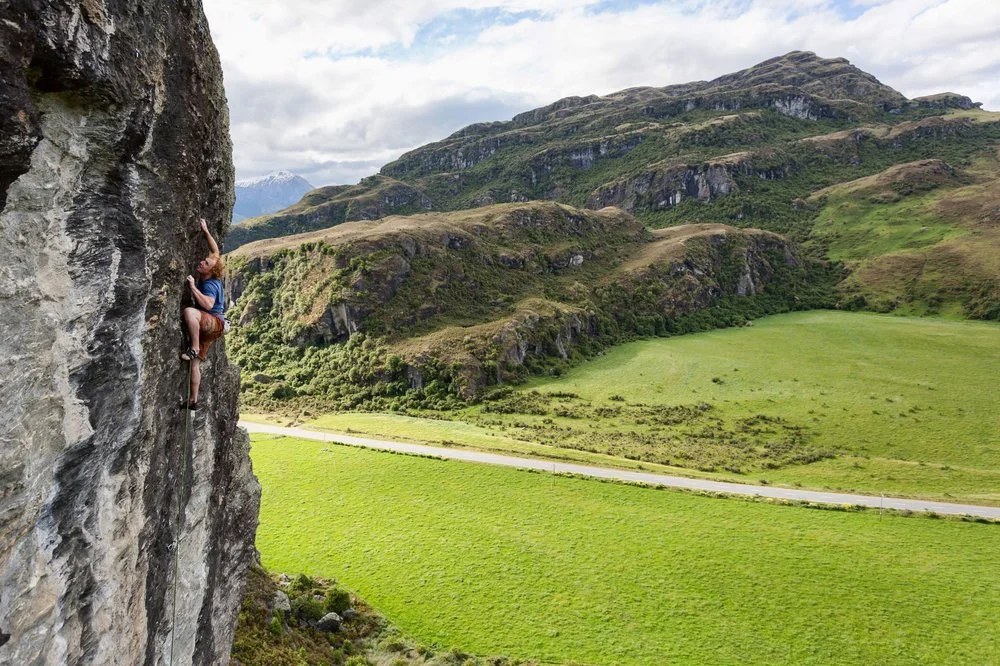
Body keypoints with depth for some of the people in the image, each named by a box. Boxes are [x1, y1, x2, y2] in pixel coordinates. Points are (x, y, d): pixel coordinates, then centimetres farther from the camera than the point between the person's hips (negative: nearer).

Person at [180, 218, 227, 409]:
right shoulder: (206, 278, 7)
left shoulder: (210, 284, -15)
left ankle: (194, 348, -30)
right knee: (195, 364, 5)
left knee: (189, 312, -38)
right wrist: (206, 231, 18)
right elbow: (216, 251, 19)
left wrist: (193, 287, -29)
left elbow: (208, 304, -34)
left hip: (215, 323, -9)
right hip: (205, 327, 9)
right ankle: (193, 400, 8)